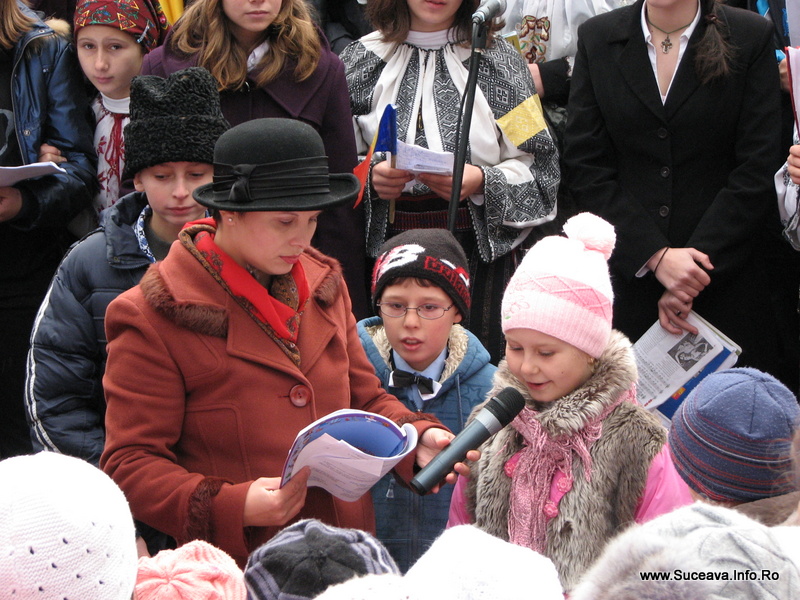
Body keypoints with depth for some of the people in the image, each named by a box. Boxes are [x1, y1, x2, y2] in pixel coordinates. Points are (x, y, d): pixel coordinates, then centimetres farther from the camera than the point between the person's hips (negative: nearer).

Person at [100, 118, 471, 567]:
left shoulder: (323, 283, 11)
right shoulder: (156, 317, -10)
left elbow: (364, 399, 18)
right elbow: (129, 463, -11)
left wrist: (417, 437, -2)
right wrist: (233, 507, -25)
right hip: (235, 570, -6)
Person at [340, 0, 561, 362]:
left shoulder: (499, 60, 5)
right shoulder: (361, 60, 8)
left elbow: (539, 167, 2)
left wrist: (482, 182, -15)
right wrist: (369, 177, -10)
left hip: (482, 244, -1)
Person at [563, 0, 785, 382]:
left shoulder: (751, 37, 1)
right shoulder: (597, 38, 6)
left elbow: (757, 171, -4)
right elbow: (585, 168, 0)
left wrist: (697, 266, -12)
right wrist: (656, 257, -11)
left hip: (728, 275, -1)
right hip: (626, 273, 1)